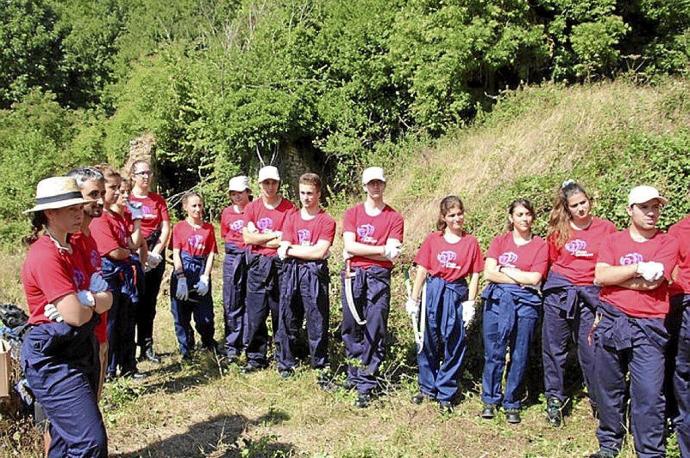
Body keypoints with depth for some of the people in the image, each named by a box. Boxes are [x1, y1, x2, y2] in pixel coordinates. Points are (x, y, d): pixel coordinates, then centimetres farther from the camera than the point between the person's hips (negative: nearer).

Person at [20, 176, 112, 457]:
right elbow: (76, 315, -24)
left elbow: (107, 299, 2)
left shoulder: (75, 249, 8)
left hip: (82, 351, 9)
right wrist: (93, 303, -3)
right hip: (53, 357, -9)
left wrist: (84, 300, -19)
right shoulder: (45, 255, -19)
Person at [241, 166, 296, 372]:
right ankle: (256, 357, 13)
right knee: (255, 314, 3)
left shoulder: (289, 208, -1)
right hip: (257, 265, 2)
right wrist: (274, 235, -9)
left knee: (281, 313, 6)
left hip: (280, 265, -2)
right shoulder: (252, 208, 7)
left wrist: (259, 238, -6)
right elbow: (247, 238, -3)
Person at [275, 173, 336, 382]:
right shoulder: (291, 218, 11)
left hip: (314, 275, -4)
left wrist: (292, 250, -6)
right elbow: (284, 250, 3)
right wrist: (309, 249, -9)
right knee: (288, 320, 9)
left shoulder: (327, 221, -1)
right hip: (290, 274, 4)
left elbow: (320, 252, -12)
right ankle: (286, 363, 22)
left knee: (317, 321, 0)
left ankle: (321, 367, 9)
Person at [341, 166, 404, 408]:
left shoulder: (394, 217, 4)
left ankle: (365, 386, 3)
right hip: (353, 275, 2)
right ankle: (355, 373, 25)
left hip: (379, 277, -2)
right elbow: (349, 245, -5)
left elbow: (392, 253, -6)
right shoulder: (352, 213, 8)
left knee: (375, 331, -3)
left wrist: (358, 251, -8)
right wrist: (382, 250, -10)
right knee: (351, 327, 8)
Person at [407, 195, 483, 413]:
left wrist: (470, 303, -4)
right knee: (428, 342, 9)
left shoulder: (470, 242, 2)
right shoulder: (432, 239, 2)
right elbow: (422, 271, 4)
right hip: (433, 293, 1)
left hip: (457, 295, -1)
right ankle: (427, 387, 26)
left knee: (453, 345, 4)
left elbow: (474, 276, 3)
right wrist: (414, 299, 3)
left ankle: (446, 394, 15)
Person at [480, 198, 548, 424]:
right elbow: (489, 273, -3)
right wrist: (521, 279, -7)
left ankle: (511, 403, 18)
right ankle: (490, 399, 18)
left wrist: (506, 269, -2)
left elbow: (535, 279, -7)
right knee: (493, 352, 3)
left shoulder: (540, 245, 5)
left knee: (519, 355, 4)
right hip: (497, 300, 1)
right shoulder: (500, 241, 9)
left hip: (525, 303, -1)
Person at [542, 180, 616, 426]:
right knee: (554, 347, 6)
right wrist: (555, 282, 5)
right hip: (559, 292, 1)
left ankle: (598, 401, 18)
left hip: (590, 294, -1)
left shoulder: (606, 228, 0)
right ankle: (554, 399, 18)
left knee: (591, 349, 1)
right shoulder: (559, 231, 4)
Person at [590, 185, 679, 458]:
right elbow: (600, 276, -6)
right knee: (609, 387, 11)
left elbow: (652, 282, -11)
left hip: (648, 326, -2)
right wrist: (638, 268, -13)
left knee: (649, 393, -7)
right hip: (610, 321, 2)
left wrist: (614, 275, -4)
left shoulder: (668, 243, 3)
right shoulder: (613, 241, 9)